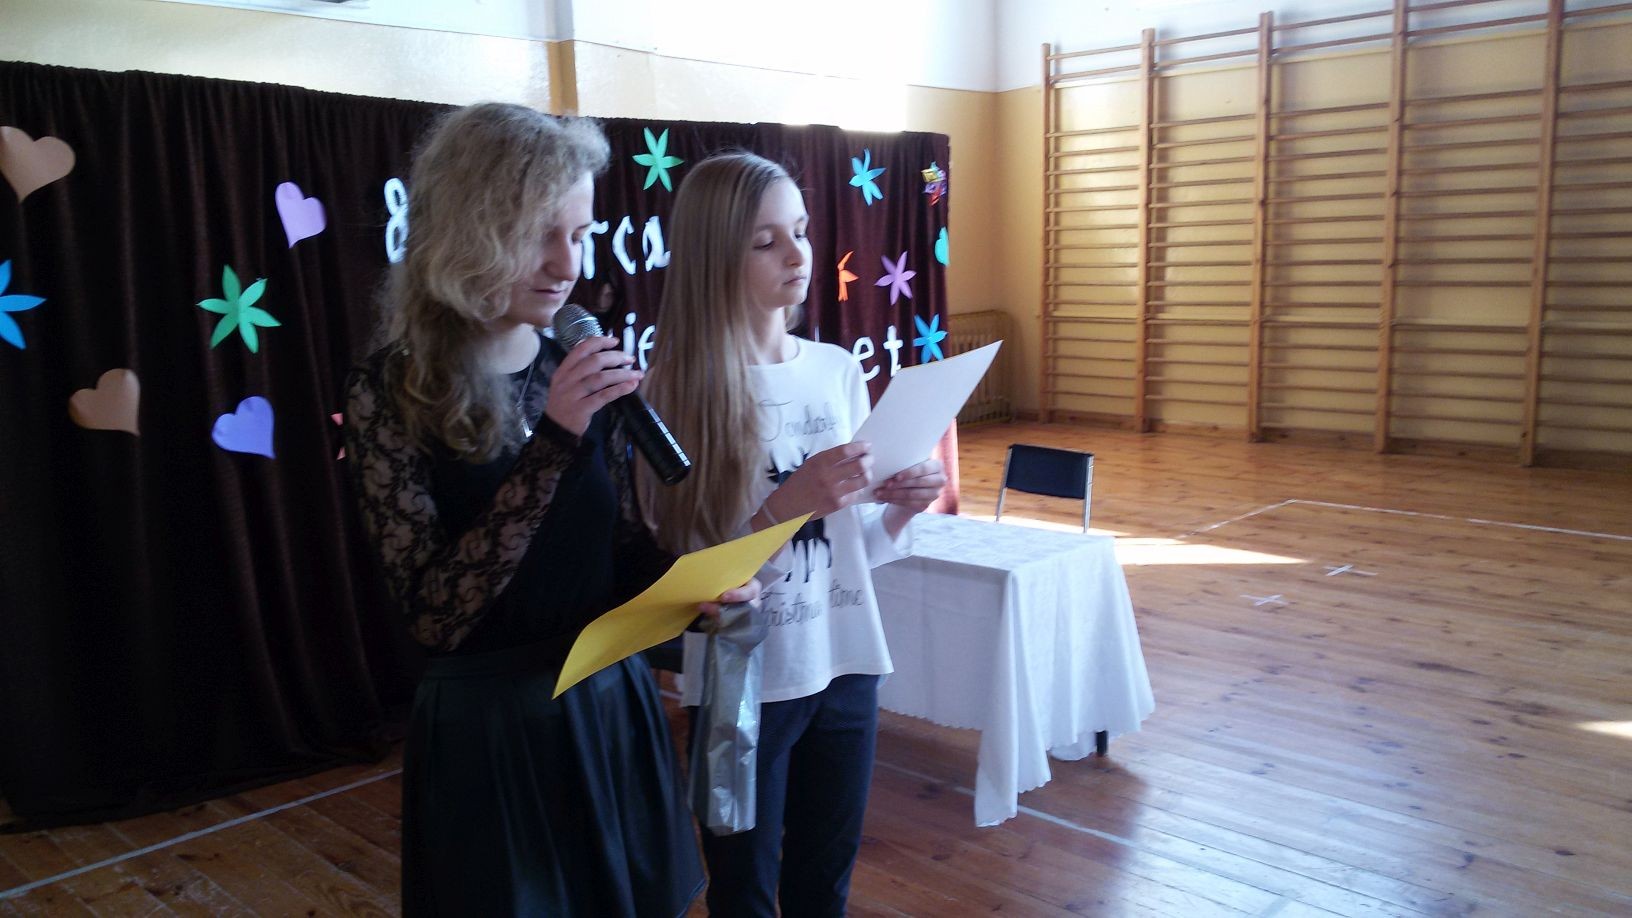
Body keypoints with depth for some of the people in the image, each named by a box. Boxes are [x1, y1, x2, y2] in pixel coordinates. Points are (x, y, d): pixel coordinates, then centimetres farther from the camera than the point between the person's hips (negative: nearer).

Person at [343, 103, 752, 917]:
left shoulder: (579, 369, -1)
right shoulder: (391, 389, -14)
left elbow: (622, 550, 7)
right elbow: (434, 611, -21)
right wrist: (553, 444, -26)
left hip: (615, 711, 5)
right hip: (488, 734, -4)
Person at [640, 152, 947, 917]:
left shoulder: (839, 370, 1)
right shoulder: (673, 392, -14)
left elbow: (853, 546, 8)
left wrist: (900, 511, -11)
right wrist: (784, 505, -26)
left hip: (846, 667, 5)